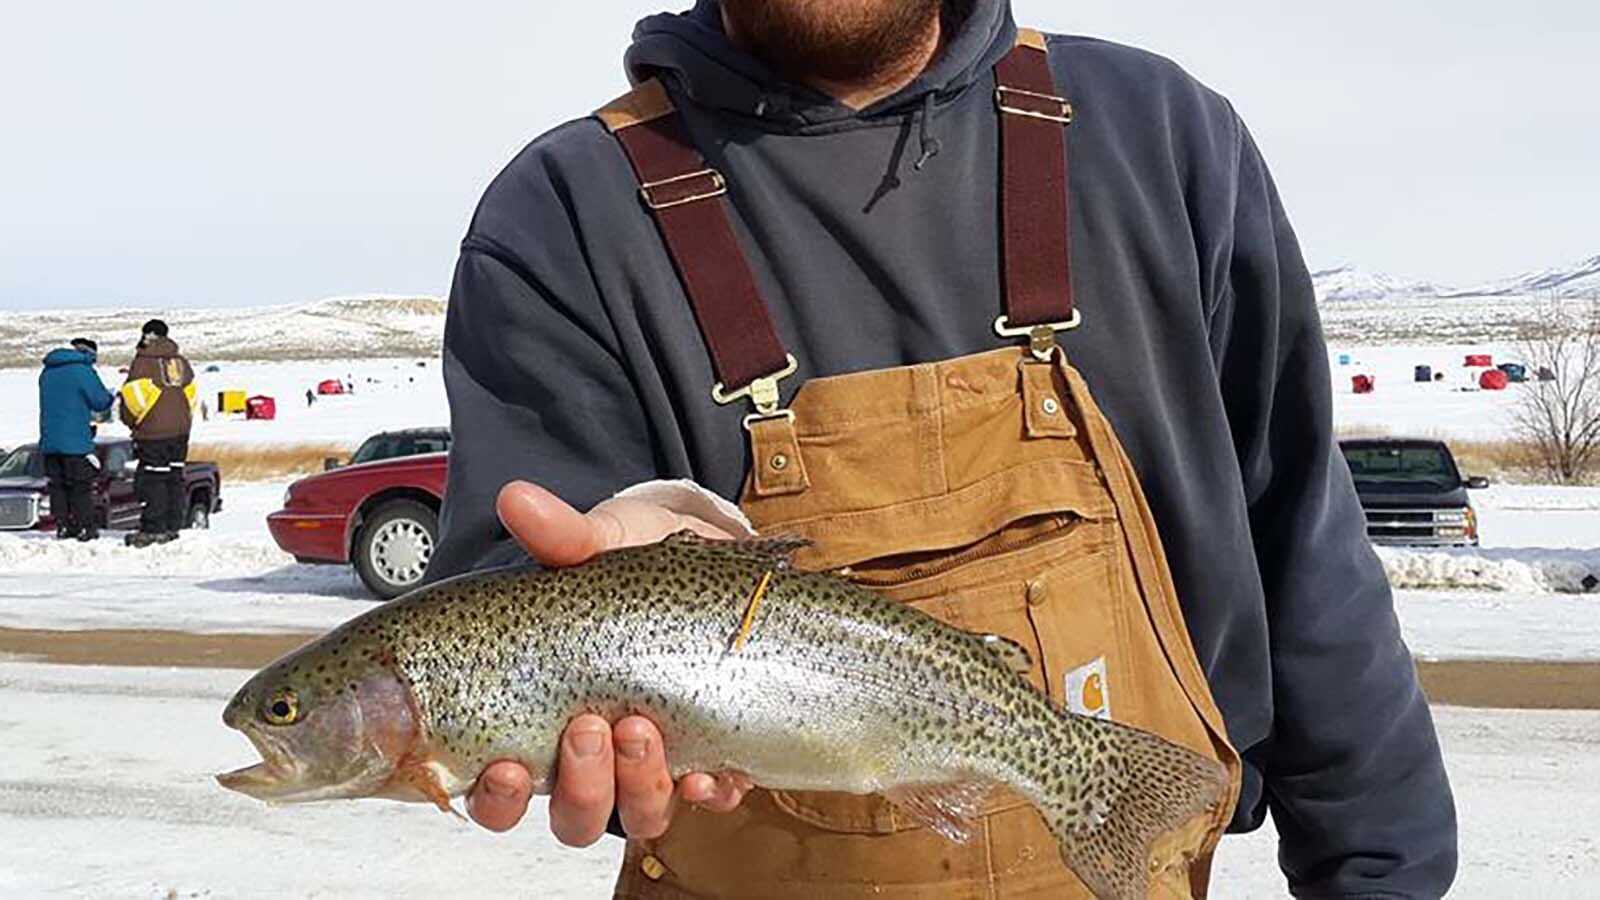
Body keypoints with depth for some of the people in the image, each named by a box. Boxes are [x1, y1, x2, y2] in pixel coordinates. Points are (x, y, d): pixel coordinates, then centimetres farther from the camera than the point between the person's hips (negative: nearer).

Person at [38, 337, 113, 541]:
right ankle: (84, 528, 3)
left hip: (49, 440, 6)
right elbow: (100, 401, -9)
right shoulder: (83, 370, -9)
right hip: (76, 440, -6)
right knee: (81, 486, 1)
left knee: (57, 485, 10)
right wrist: (110, 396, 15)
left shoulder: (47, 372, 13)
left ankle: (62, 526, 11)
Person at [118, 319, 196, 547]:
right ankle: (173, 526, 14)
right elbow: (191, 394, 13)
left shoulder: (143, 362, -9)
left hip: (153, 432, -6)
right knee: (175, 477, 11)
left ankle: (152, 530, -2)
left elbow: (133, 396, -9)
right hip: (180, 430, 6)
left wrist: (132, 422, 7)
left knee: (152, 480, -3)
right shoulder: (181, 361, 11)